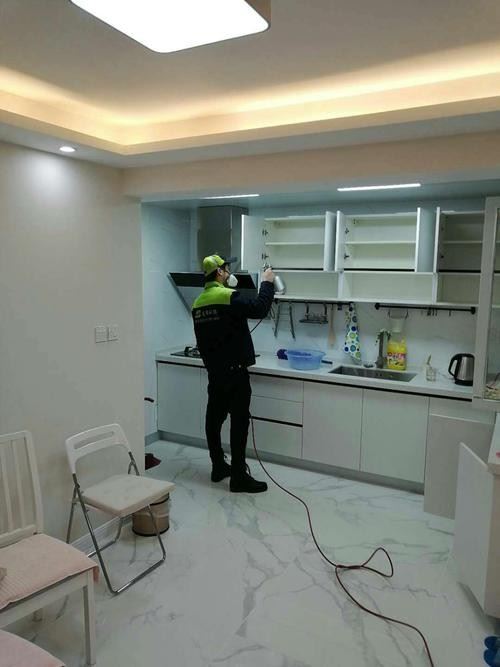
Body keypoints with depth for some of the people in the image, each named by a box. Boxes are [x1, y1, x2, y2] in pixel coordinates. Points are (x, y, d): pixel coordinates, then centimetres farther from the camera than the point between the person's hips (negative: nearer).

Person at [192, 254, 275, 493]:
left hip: (213, 371, 9)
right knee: (239, 422, -4)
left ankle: (218, 467, 24)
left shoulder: (198, 303, 10)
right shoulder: (227, 296, -16)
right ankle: (239, 477, 1)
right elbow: (259, 309, -23)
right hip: (234, 371, -8)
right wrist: (267, 283, -8)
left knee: (214, 418, 13)